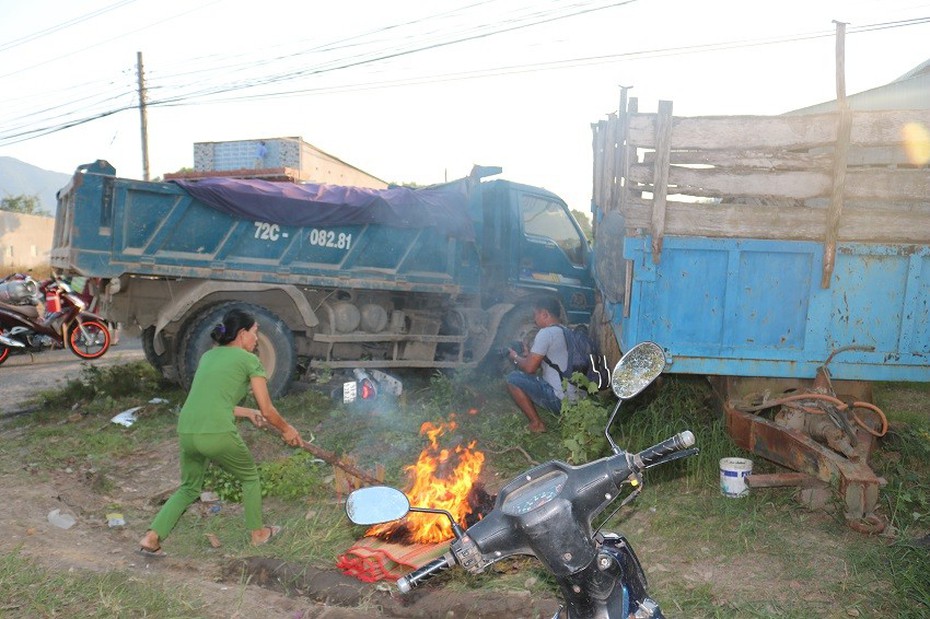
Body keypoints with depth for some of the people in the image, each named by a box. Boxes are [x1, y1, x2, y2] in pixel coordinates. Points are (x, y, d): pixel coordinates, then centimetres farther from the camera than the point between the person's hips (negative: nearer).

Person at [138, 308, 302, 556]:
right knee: (250, 477, 21)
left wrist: (247, 412, 34)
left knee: (189, 488, 28)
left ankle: (151, 537, 16)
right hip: (218, 435, -6)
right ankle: (258, 533, 32)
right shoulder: (249, 360, 2)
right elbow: (267, 410, 5)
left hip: (186, 431, 6)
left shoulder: (209, 355, 20)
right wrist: (287, 430, 21)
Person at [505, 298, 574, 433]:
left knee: (513, 378, -3)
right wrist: (527, 355, 21)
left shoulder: (546, 333, -13)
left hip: (560, 401, -9)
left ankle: (536, 424, 0)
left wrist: (516, 358, 7)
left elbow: (530, 368, -12)